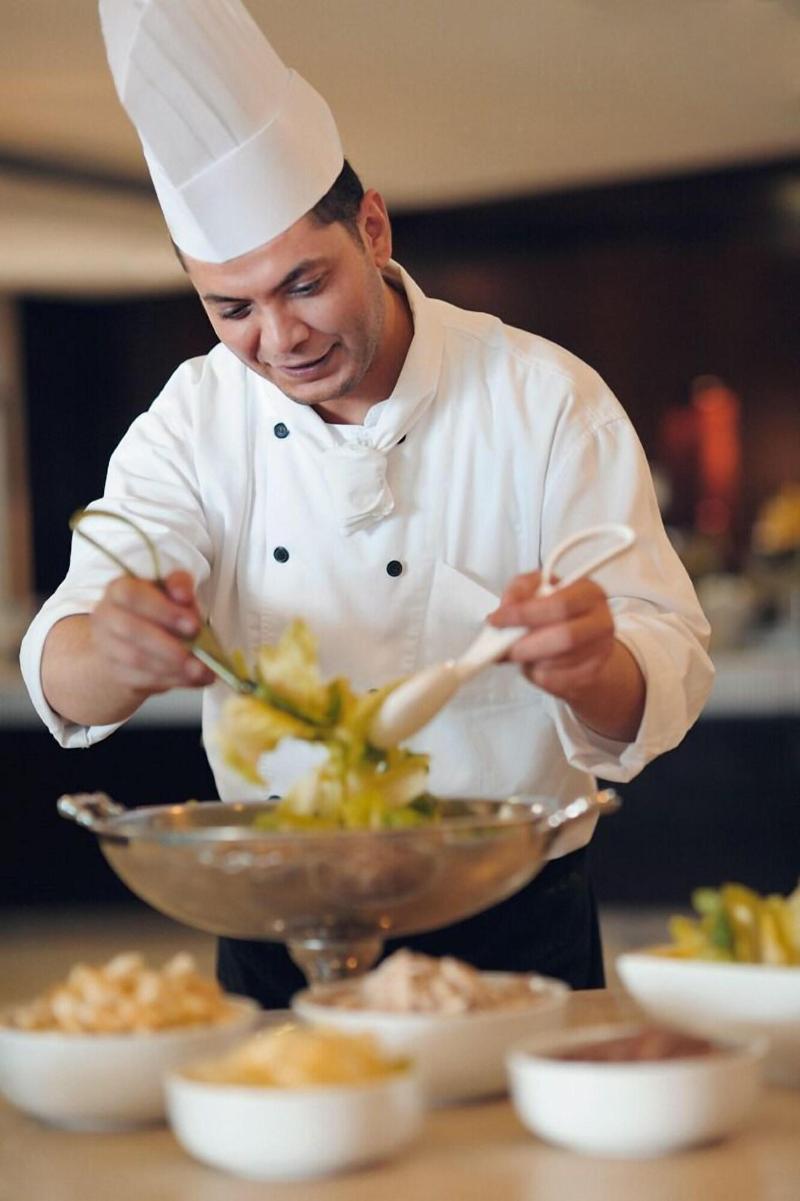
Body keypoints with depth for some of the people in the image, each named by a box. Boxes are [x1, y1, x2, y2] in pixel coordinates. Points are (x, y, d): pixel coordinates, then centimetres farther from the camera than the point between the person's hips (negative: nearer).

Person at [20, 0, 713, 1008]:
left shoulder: (546, 398, -7)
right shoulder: (193, 421, 0)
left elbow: (665, 670, -12)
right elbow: (62, 673, -11)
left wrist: (590, 667, -36)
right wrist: (114, 653, -35)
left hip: (511, 930, -1)